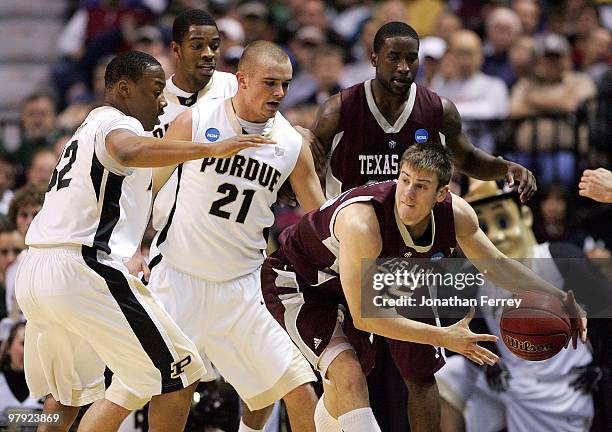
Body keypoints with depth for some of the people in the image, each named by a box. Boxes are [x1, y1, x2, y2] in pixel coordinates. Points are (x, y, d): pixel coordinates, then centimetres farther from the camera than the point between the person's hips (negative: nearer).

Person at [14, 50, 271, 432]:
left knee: (69, 394, 25)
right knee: (179, 375, -4)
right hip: (82, 271, -10)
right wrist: (211, 149, -35)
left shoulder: (89, 129, 27)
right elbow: (129, 151, -30)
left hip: (34, 273, 10)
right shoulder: (118, 124, -5)